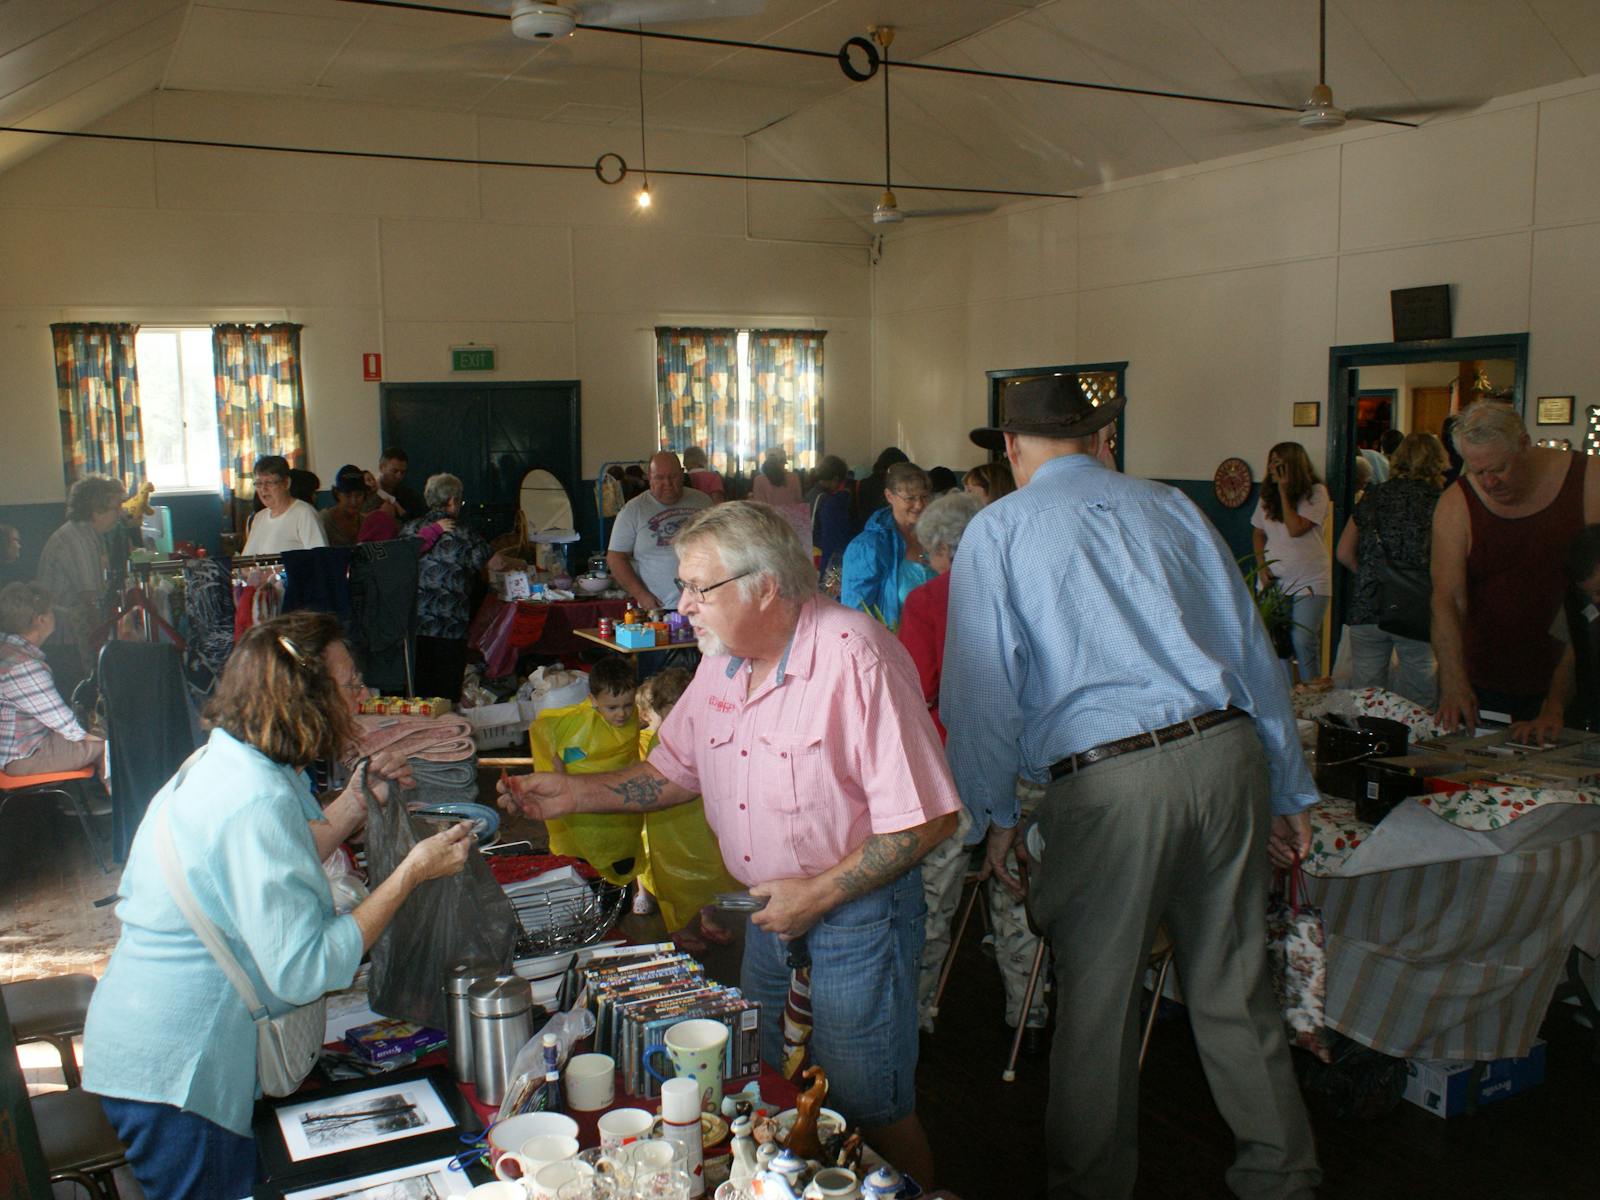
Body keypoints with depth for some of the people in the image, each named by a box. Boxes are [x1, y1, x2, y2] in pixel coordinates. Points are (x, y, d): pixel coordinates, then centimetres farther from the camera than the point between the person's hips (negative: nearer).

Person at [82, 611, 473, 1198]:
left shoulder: (223, 762, 4)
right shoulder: (257, 801, -27)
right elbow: (303, 971, -29)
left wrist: (359, 799, 11)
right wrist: (411, 872, -24)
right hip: (171, 1077, -10)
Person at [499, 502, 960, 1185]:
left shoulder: (854, 657, -25)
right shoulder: (722, 660, 0)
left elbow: (925, 818, -25)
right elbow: (673, 772, 13)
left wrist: (818, 895, -21)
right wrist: (572, 795, 1)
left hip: (856, 912, -7)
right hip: (768, 907, 7)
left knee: (868, 1110, 7)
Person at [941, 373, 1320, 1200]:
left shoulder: (997, 531, 4)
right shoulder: (1172, 508, 14)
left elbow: (982, 684, -1)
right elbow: (1253, 651, 14)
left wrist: (992, 816, 8)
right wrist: (1288, 791, 20)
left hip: (1107, 783, -4)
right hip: (1230, 755, 5)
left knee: (1097, 1002, 10)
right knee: (1234, 987, 18)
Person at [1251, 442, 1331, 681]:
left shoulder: (1315, 492, -7)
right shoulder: (1267, 495, 9)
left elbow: (1296, 529, -18)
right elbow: (1258, 533, 16)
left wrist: (1284, 491, -14)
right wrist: (1262, 566, 2)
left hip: (1309, 581, -5)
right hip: (1274, 580, 5)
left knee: (1303, 641, -11)